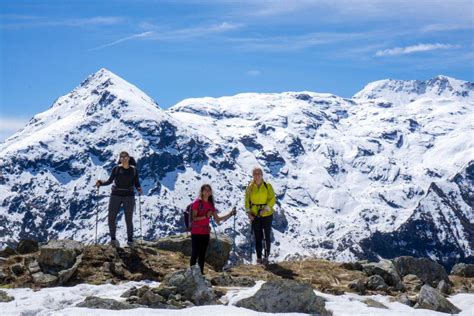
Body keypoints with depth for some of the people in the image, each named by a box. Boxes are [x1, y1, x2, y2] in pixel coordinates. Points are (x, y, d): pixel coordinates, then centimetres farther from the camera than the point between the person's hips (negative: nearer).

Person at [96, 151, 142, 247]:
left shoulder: (134, 170, 3)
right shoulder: (116, 169, 2)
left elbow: (137, 183, 5)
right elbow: (110, 181, 5)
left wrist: (139, 189, -16)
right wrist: (101, 183, -12)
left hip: (129, 196, -1)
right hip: (116, 196, 1)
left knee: (129, 220, -3)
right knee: (111, 218, -4)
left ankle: (130, 241, 10)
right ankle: (113, 238, 12)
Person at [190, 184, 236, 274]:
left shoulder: (210, 204, 10)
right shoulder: (197, 202, -7)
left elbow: (217, 219, 12)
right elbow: (194, 218, -14)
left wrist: (230, 214, 5)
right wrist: (205, 216, -27)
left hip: (206, 233, 6)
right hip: (196, 232, -6)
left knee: (202, 253, 9)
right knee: (195, 253, -6)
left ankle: (201, 272, 13)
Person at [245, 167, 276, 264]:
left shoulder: (268, 186, -3)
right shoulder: (250, 187, 2)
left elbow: (272, 199, -9)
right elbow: (247, 201, 2)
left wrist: (265, 209, -21)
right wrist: (248, 212, -9)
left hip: (267, 215, -2)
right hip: (255, 216, 2)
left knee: (267, 237, 2)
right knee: (257, 237, 6)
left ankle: (266, 257, 10)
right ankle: (259, 257, 13)